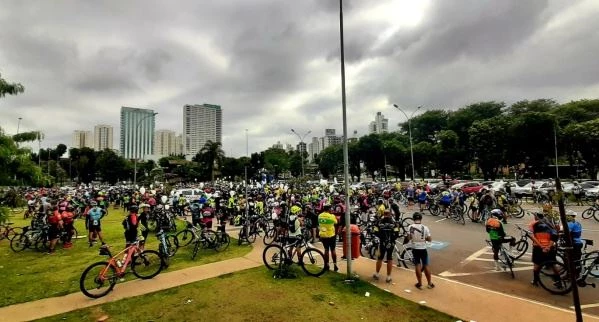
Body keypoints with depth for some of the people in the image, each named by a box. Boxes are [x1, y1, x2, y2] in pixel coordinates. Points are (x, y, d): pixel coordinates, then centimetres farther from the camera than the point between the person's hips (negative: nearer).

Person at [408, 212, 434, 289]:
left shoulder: (410, 227, -10)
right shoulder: (425, 227, -12)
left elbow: (408, 238, -11)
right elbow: (429, 239, -8)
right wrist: (424, 238, 9)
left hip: (415, 249, 0)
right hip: (423, 249, 0)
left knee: (417, 265, 9)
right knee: (426, 265, 12)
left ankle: (420, 284, 15)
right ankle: (430, 283, 22)